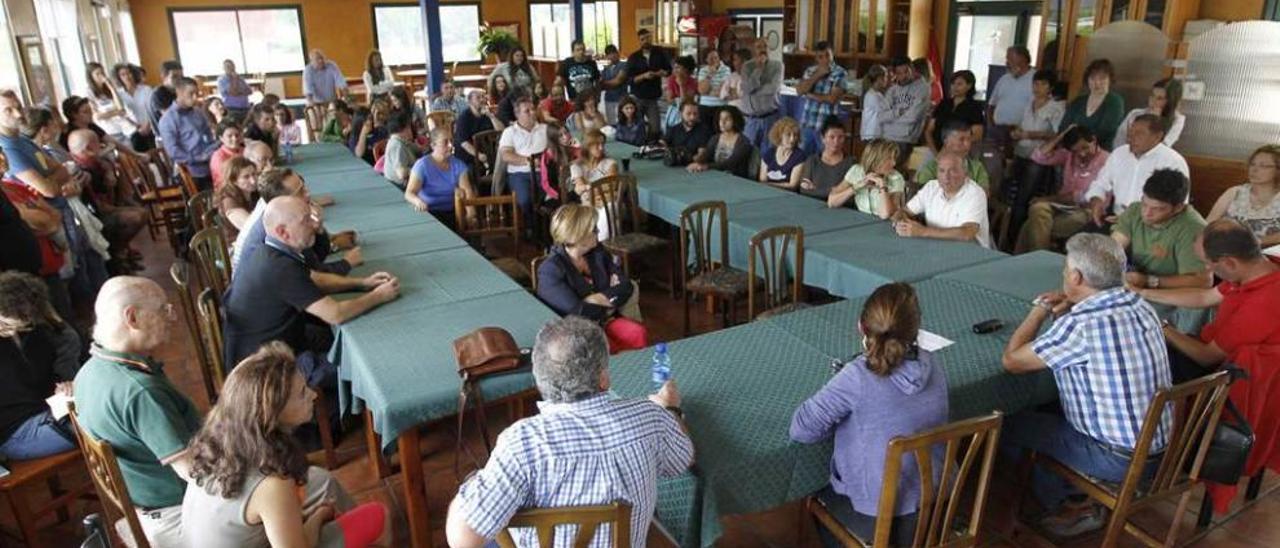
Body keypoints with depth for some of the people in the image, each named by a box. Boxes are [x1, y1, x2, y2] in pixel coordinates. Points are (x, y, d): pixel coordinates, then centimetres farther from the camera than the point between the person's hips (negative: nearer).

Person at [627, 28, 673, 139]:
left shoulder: (660, 53, 3)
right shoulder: (633, 58, -2)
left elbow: (668, 70, 8)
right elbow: (630, 79, -7)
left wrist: (658, 73, -13)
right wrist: (644, 76, -21)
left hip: (654, 97, 1)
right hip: (637, 98, 0)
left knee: (655, 128, -3)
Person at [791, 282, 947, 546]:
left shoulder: (858, 377, -25)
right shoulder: (933, 365, -8)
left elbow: (801, 429, -20)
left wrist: (843, 418, -5)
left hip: (877, 518, -5)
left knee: (819, 491, 28)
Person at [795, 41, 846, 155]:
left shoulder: (840, 73, -5)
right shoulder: (810, 71, 11)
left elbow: (832, 98, -14)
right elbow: (799, 90, -3)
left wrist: (811, 95, -3)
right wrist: (817, 75, -8)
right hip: (807, 124, 5)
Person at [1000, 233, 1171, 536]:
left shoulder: (1079, 324, -27)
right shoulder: (1139, 304, -2)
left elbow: (1011, 361, -16)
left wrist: (1040, 310, -4)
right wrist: (1069, 306, 1)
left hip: (1120, 457, -8)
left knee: (1009, 427, 6)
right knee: (1045, 411, 23)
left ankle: (1072, 507, 22)